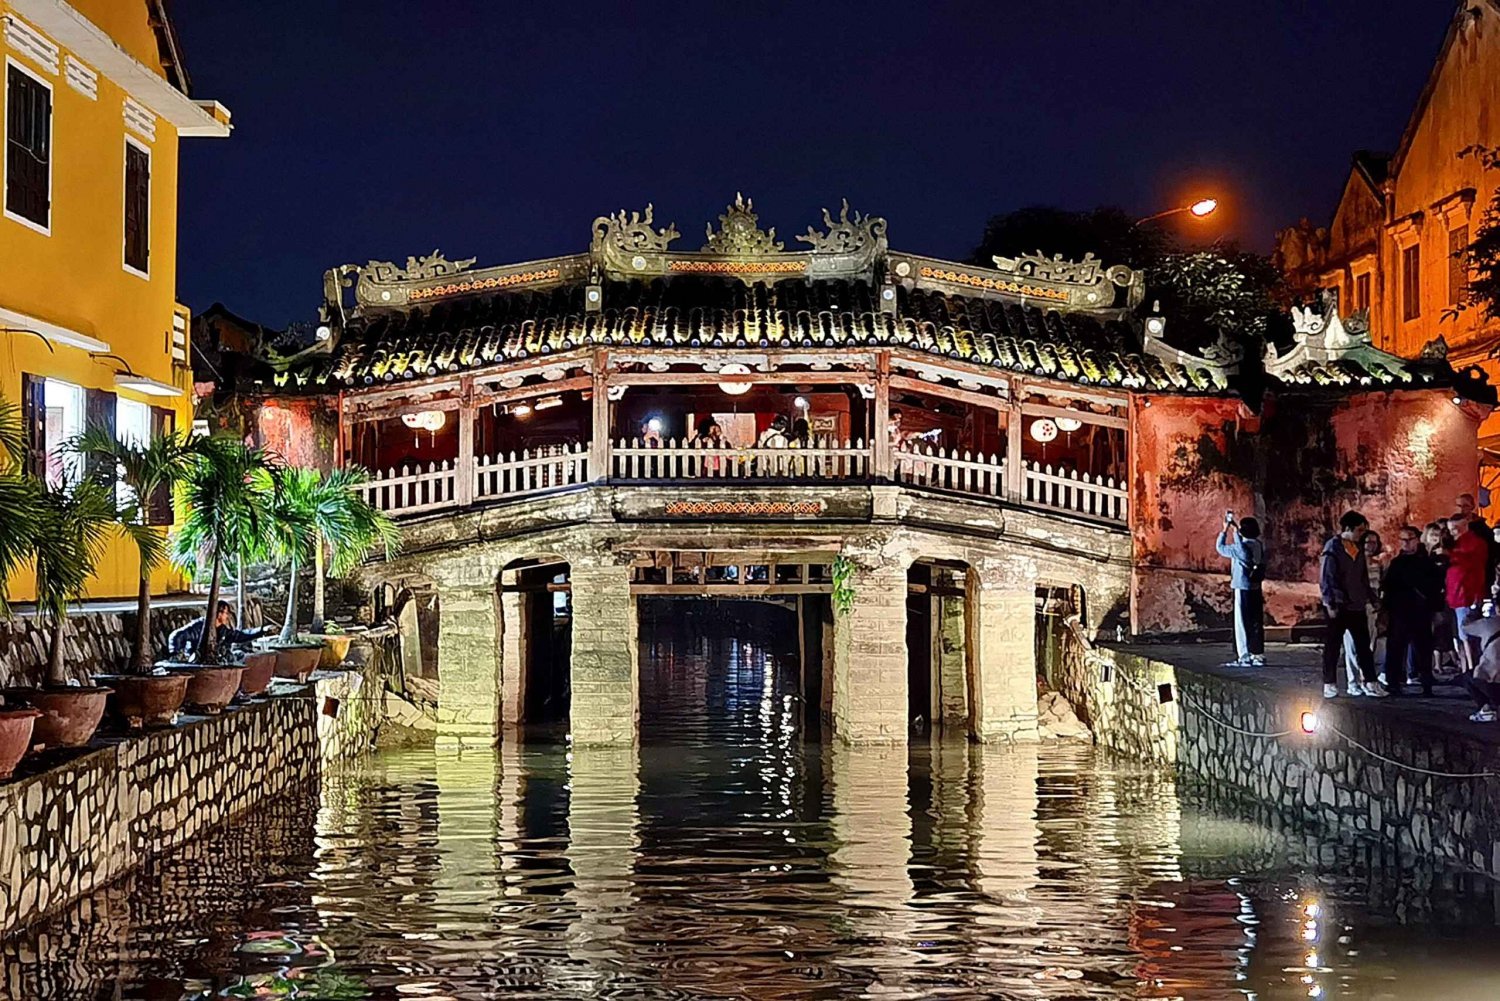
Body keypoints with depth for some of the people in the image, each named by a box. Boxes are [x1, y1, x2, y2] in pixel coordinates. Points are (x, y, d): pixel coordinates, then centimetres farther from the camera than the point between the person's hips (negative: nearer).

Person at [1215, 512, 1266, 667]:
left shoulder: (1241, 547, -17)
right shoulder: (1260, 545, 5)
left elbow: (1220, 547, -4)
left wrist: (1225, 530, 5)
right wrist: (1235, 529, 31)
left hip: (1243, 589, -7)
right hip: (1256, 589, 7)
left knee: (1242, 623, -2)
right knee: (1256, 623, 10)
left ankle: (1244, 657, -1)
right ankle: (1258, 655, 14)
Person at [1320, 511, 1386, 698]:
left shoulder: (1358, 548, 11)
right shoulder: (1333, 548, -9)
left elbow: (1363, 576, 18)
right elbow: (1326, 577, -12)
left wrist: (1367, 598, 11)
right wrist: (1330, 604, -15)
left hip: (1356, 606, 6)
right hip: (1338, 606, -6)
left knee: (1363, 645, 5)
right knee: (1333, 646, 2)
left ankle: (1369, 682, 7)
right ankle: (1329, 684, 7)